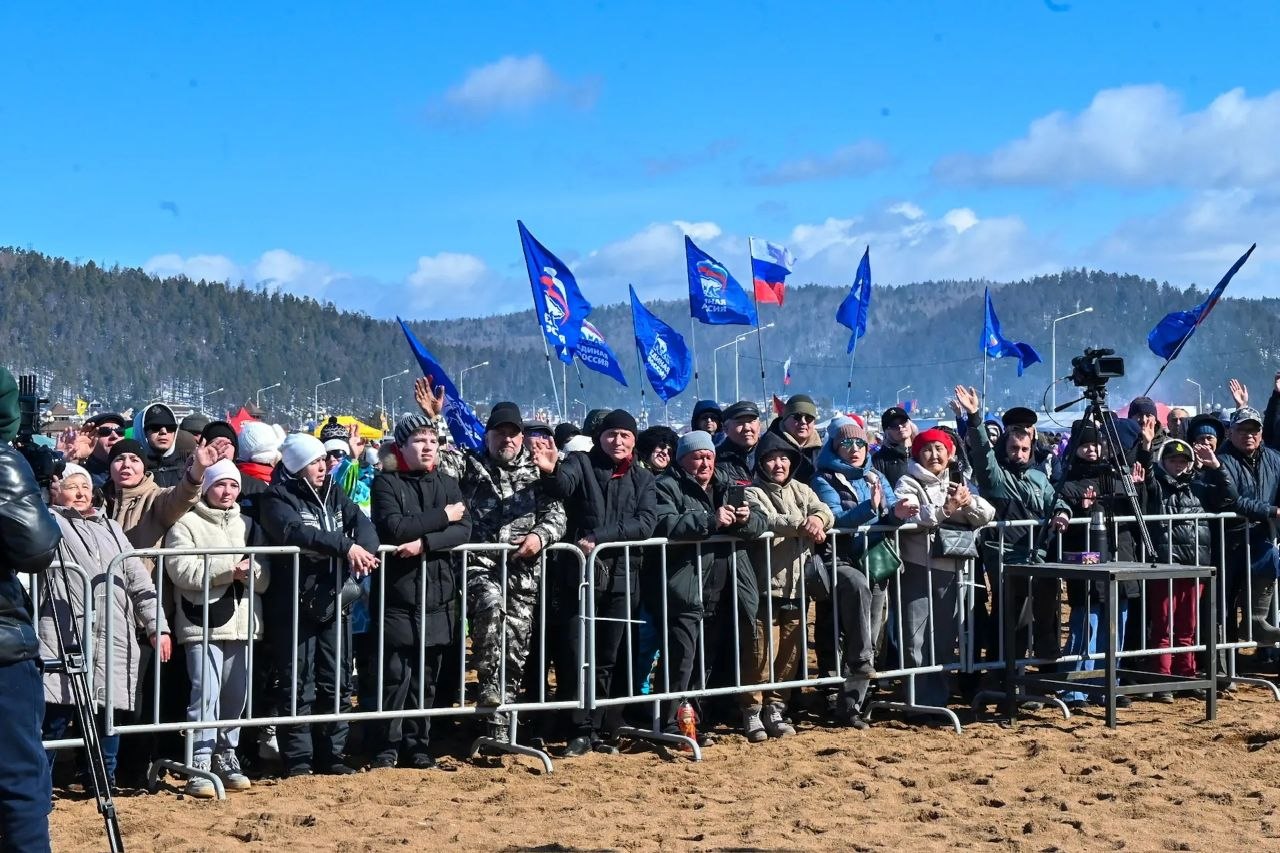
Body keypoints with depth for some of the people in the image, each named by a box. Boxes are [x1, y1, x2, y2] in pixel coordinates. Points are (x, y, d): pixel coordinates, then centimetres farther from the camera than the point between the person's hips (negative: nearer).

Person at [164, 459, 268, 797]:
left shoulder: (247, 526, 19)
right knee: (206, 693, -13)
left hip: (241, 623, 5)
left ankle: (226, 756, 22)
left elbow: (264, 579, 12)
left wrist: (251, 570, -11)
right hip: (202, 624, -5)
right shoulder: (186, 525, 3)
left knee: (236, 694, 8)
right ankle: (199, 764, -10)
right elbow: (181, 570, -13)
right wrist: (229, 569, -16)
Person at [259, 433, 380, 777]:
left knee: (336, 682, 10)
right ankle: (297, 759, 4)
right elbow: (294, 532, -24)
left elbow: (363, 524, 0)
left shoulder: (334, 494, 13)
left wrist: (363, 550, -22)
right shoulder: (277, 498, -5)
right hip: (294, 604, -6)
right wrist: (345, 545, -28)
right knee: (297, 684, -3)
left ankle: (330, 754, 19)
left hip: (332, 601, 6)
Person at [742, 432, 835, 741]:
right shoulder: (753, 493, 0)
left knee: (790, 651, 9)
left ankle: (776, 708, 21)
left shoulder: (800, 490, 16)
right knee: (761, 654, -4)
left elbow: (826, 512, 1)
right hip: (766, 586, -5)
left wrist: (817, 519, -22)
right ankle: (752, 711, 7)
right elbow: (766, 520, -19)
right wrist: (801, 524, -29)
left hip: (797, 587, 5)